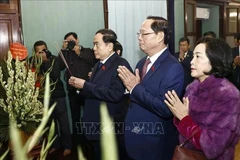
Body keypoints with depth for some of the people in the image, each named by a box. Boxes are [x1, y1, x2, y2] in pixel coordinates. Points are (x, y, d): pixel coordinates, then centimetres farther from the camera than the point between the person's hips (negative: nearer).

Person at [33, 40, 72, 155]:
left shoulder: (54, 59, -9)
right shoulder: (33, 61, -4)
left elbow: (56, 76, -24)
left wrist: (45, 61, -26)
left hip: (57, 96, -2)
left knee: (63, 123, 5)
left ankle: (67, 146, 22)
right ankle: (55, 144, 31)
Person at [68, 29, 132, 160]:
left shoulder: (121, 64, -18)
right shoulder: (99, 64, 12)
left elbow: (115, 94, -30)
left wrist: (85, 85, -25)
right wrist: (79, 85, -5)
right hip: (96, 126, 9)